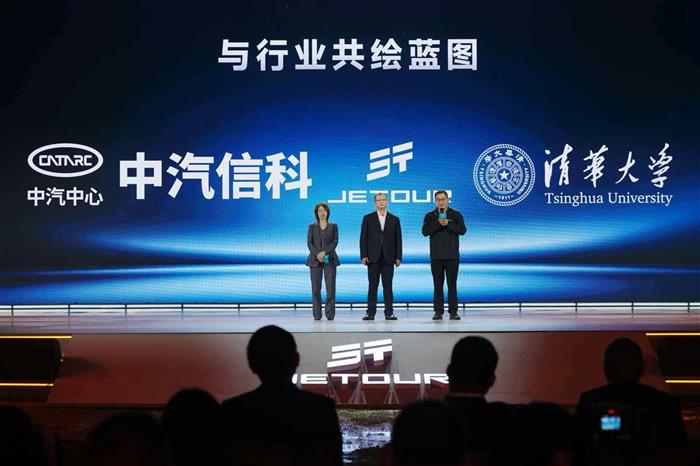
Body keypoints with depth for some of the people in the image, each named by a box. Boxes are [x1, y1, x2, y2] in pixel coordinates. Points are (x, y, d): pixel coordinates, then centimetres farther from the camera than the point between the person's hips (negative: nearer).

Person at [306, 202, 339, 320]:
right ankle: (317, 314, 0)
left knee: (330, 287, -8)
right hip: (315, 260, 0)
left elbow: (335, 242, 1)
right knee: (316, 288, -3)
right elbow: (309, 242, 2)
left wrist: (324, 252, -13)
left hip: (329, 259, 0)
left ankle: (330, 314, -5)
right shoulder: (312, 227, 10)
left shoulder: (333, 226, 10)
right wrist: (317, 254, -14)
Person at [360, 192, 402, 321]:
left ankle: (389, 313, 2)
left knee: (388, 286, 1)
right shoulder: (368, 218, 7)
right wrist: (363, 255, -6)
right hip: (373, 257, -1)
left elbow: (398, 239, 7)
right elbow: (363, 238, 3)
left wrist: (398, 257, 0)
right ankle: (371, 313, 1)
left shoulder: (394, 219, 10)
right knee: (373, 286, -1)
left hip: (388, 258, 1)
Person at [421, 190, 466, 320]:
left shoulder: (456, 215, 6)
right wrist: (438, 223, -17)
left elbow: (462, 230, -6)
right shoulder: (430, 216, 7)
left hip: (452, 255, -1)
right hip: (436, 256, 1)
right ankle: (438, 312, 4)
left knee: (452, 284, -1)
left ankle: (453, 312, 1)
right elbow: (425, 231, -6)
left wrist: (448, 224, -16)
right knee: (438, 284, 1)